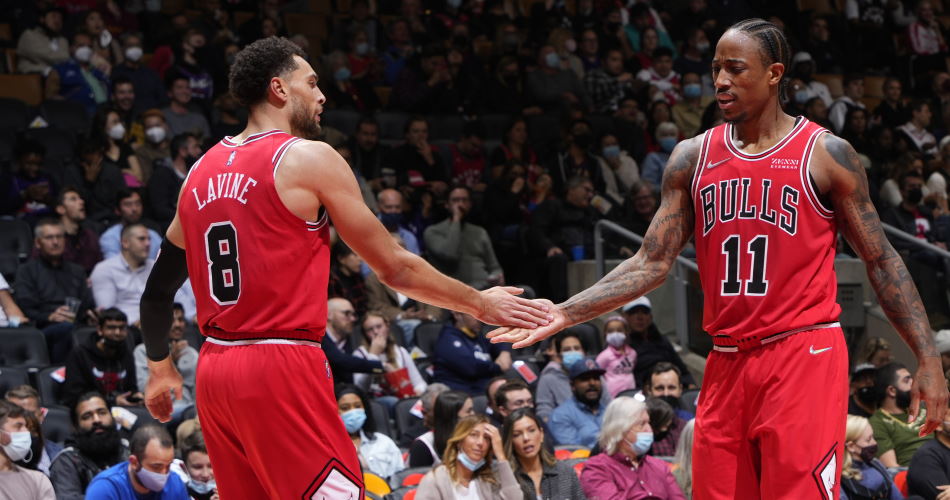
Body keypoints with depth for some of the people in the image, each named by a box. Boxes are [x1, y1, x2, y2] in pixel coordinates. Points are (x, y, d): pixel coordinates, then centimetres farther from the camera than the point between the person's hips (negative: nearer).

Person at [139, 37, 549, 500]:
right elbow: (395, 268, -2)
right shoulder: (309, 158, -5)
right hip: (282, 371, -8)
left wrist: (160, 368, 36)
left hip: (214, 372, 8)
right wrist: (480, 303, 10)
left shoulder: (201, 171, 14)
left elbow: (159, 286, 20)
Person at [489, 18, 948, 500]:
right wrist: (564, 314, -3)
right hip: (726, 363, 5)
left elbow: (881, 261, 2)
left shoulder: (825, 153, -1)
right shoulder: (693, 157, 10)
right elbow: (652, 263, 8)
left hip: (804, 354, -5)